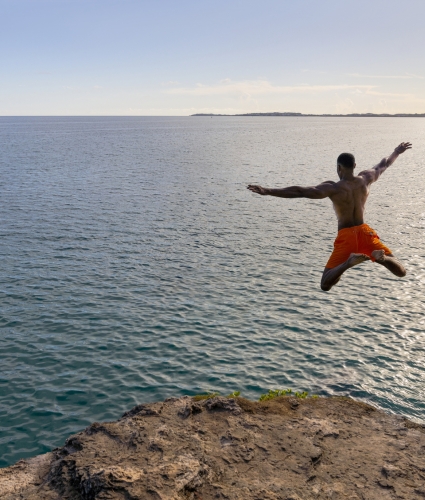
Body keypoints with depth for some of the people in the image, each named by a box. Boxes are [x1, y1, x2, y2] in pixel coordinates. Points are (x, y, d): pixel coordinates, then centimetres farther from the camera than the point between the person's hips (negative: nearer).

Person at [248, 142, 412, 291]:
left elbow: (299, 191, -22)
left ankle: (348, 262, -28)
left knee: (325, 285, 1)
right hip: (364, 232, 4)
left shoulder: (333, 188, -12)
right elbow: (384, 164, 24)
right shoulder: (365, 179, 3)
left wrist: (268, 191, -25)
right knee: (401, 272, 13)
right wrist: (397, 152, 45)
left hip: (346, 237, -4)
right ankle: (382, 257, -22)